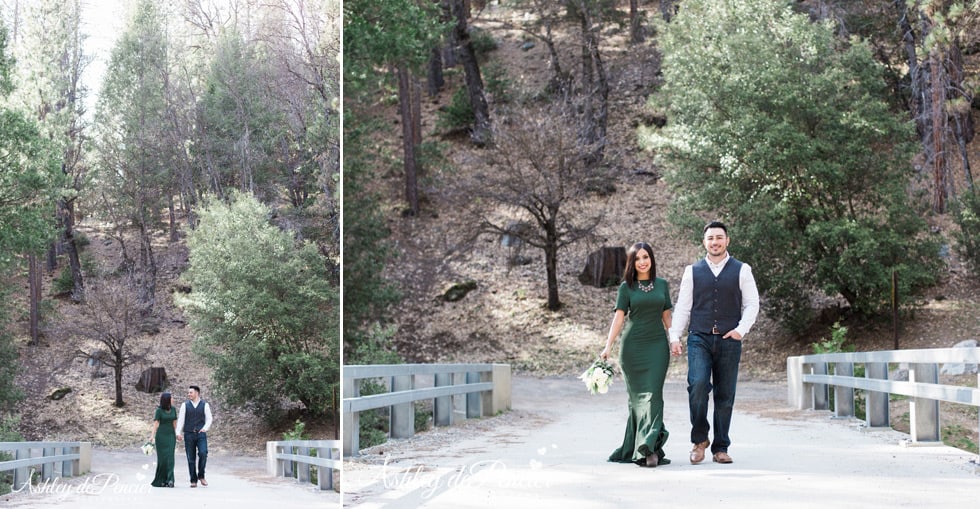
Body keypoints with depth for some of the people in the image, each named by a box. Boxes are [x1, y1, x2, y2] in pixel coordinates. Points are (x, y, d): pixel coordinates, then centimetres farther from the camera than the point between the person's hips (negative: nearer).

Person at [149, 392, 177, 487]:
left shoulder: (173, 409, 7)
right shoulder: (159, 410, -7)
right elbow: (155, 424, -14)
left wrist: (176, 435, 16)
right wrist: (152, 436, -25)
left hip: (171, 436, 3)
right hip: (161, 436, -3)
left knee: (170, 458, -8)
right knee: (162, 458, -2)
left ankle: (170, 480, -14)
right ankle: (161, 480, 10)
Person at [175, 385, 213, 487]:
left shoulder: (205, 405, 4)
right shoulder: (185, 405, 5)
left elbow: (209, 419, 3)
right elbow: (180, 419, 1)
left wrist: (205, 428, -17)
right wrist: (178, 433, -11)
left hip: (201, 434, -1)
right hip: (189, 435, 1)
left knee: (203, 453, -20)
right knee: (191, 458, 0)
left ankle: (201, 476, -1)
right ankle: (193, 481, 8)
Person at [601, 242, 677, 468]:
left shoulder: (662, 285, 11)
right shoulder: (627, 287, 3)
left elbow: (666, 316, 15)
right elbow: (619, 317, -3)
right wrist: (608, 346, -12)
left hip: (657, 345, 1)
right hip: (633, 346, -1)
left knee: (653, 394, -9)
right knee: (638, 396, -1)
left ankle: (648, 448, -12)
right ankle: (649, 449, 2)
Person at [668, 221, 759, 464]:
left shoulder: (742, 270, 8)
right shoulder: (692, 271, 11)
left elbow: (752, 304, 6)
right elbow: (682, 307, 10)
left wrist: (741, 329, -9)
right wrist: (674, 337, 1)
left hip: (729, 341, 0)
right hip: (699, 339, 0)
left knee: (725, 396, 2)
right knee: (698, 385, -20)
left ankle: (720, 448, 12)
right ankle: (699, 439, -3)